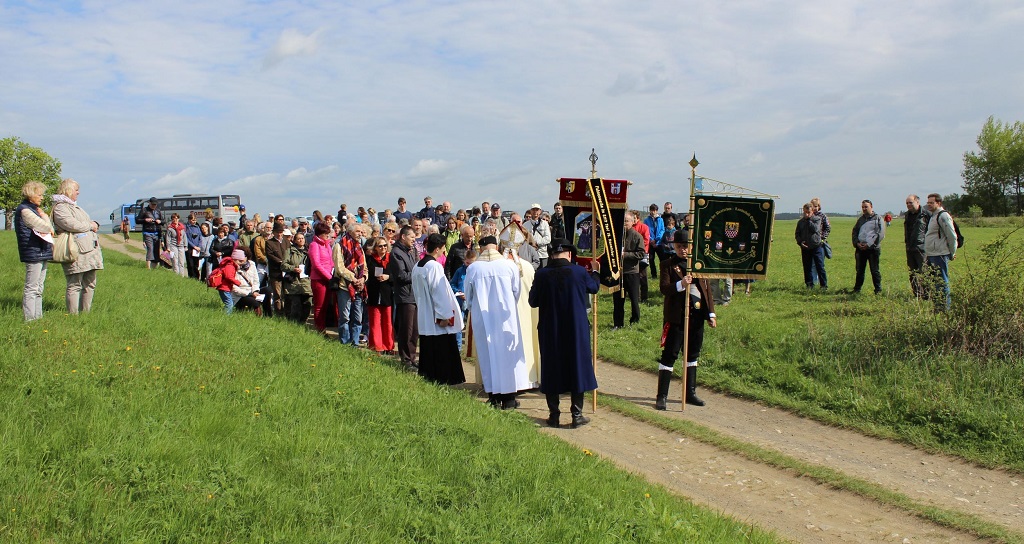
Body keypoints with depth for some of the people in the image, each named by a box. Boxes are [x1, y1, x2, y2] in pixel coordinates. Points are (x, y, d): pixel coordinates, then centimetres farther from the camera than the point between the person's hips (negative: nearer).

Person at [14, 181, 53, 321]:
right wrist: (46, 222, 7)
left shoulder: (33, 209, 20)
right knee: (31, 288, -7)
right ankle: (29, 319, -4)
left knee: (39, 289, 11)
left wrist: (43, 216, -4)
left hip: (41, 252, 10)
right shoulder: (24, 210, -10)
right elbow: (44, 227, -14)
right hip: (33, 253, -10)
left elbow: (49, 228, 14)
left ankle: (38, 316, 16)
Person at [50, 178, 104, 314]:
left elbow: (91, 223, 27)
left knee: (90, 284, 10)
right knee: (75, 286, -7)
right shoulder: (60, 208, -5)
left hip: (90, 250, 10)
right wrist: (90, 225, -5)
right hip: (76, 253, -10)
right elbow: (72, 225, -19)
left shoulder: (75, 207, 27)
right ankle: (73, 314, -5)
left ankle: (85, 312, 16)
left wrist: (95, 224, 5)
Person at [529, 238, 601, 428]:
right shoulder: (579, 272, -10)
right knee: (577, 367, 10)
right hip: (576, 331, 0)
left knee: (551, 370, 11)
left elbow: (533, 301, 0)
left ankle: (554, 415, 14)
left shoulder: (541, 275, -10)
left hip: (550, 332, 0)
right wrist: (595, 272, 30)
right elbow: (594, 288, 11)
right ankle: (577, 415, 13)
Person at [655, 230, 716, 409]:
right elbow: (663, 288, -15)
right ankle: (662, 396, 1)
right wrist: (680, 285, -34)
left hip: (697, 315, 5)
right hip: (676, 317, -5)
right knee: (670, 354, -4)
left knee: (693, 354, 13)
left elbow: (707, 288, 13)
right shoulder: (668, 265, -2)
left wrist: (711, 313, 9)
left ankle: (690, 392, 25)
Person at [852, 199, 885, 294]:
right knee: (859, 270, 10)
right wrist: (857, 243, -2)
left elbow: (881, 234, -8)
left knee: (875, 270, -1)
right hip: (860, 248, 5)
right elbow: (854, 232, 17)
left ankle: (878, 290, 8)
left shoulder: (878, 218, 0)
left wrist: (869, 244, -15)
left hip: (873, 248, -5)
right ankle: (857, 289, 18)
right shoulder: (860, 219, 17)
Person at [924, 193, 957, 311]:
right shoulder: (933, 216, 18)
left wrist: (952, 254, -8)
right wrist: (927, 255, 19)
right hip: (931, 256, 10)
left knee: (942, 283, -5)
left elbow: (952, 236, -15)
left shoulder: (943, 216, -13)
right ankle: (937, 306, 23)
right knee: (932, 282, 15)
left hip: (940, 256, -10)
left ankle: (945, 308, 0)